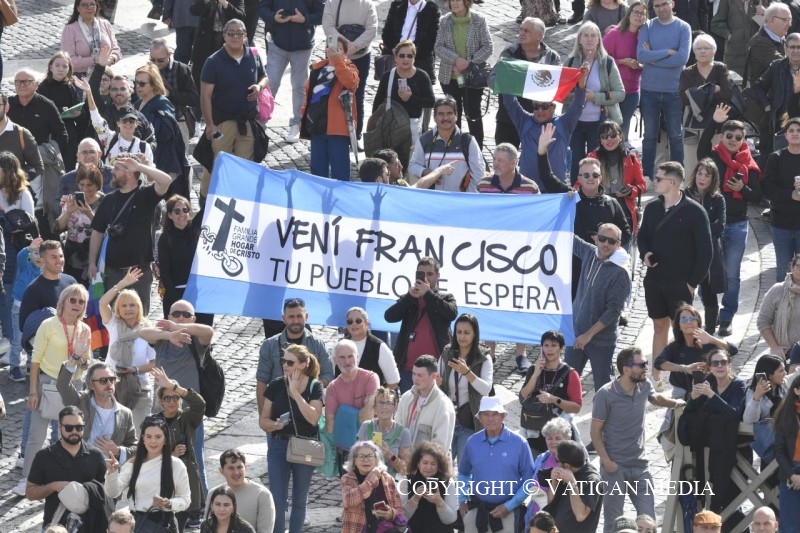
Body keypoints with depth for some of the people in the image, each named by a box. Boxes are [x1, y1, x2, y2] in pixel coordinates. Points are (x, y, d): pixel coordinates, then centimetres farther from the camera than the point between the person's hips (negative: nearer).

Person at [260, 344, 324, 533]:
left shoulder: (314, 387, -5)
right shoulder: (276, 385, -2)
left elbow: (313, 418, -19)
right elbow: (263, 421, 2)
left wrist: (295, 392, -18)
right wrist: (275, 425, -20)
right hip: (279, 446, 0)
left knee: (300, 499, 12)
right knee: (278, 498, -6)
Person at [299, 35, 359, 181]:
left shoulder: (349, 68, 1)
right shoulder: (317, 69, 16)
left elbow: (351, 82, -23)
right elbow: (308, 95, 20)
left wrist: (337, 61, -28)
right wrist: (304, 118, 15)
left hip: (337, 126, -6)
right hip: (317, 125, 6)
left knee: (339, 169, -4)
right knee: (318, 168, 11)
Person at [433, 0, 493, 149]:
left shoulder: (479, 20, -5)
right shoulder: (445, 22, 2)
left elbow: (488, 47, -6)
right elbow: (438, 47, -3)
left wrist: (469, 63, -16)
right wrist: (456, 59, -19)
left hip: (473, 76, -3)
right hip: (450, 77, 3)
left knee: (473, 114, 0)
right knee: (453, 114, 11)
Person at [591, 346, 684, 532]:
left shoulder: (644, 386, 3)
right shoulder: (605, 395, -13)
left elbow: (656, 398, 28)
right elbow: (596, 431, -8)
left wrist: (677, 403, 12)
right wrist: (606, 461, -16)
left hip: (640, 466, 5)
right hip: (615, 467, -5)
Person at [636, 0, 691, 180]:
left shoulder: (683, 28, -3)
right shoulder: (647, 27, 1)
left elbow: (682, 58, -16)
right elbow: (641, 55, -12)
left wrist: (653, 58, -12)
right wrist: (667, 52, -15)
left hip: (674, 91, -1)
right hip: (649, 90, 1)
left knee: (676, 136, 7)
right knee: (650, 136, 9)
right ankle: (647, 177, 16)